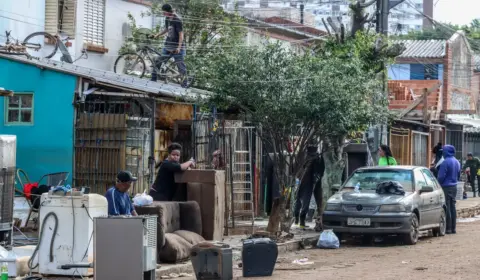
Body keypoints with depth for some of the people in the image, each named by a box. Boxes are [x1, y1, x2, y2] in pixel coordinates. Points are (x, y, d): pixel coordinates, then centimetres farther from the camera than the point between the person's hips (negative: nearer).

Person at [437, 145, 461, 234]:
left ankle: (448, 228, -4)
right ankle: (453, 228, 15)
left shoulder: (445, 162, -17)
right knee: (453, 207, 12)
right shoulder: (456, 162, 9)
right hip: (454, 187, 8)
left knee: (447, 208, -4)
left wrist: (439, 184, -1)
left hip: (446, 187, -8)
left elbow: (441, 176, -16)